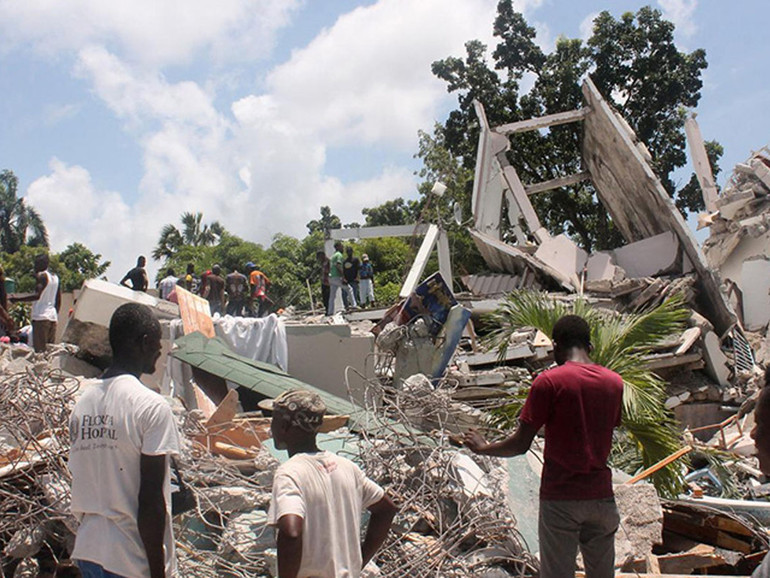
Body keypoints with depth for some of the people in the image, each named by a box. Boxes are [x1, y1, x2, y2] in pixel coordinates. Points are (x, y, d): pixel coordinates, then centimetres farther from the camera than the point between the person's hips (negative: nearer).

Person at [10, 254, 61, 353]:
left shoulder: (41, 276, -6)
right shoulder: (55, 277, 18)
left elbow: (37, 295, -20)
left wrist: (18, 298, -19)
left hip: (41, 316, -8)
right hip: (53, 316, 8)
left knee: (39, 349, -12)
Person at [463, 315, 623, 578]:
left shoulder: (549, 381, -11)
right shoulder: (614, 382, 4)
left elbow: (520, 445, -10)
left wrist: (482, 447, 6)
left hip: (560, 498, -4)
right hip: (601, 495, 5)